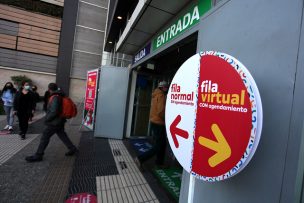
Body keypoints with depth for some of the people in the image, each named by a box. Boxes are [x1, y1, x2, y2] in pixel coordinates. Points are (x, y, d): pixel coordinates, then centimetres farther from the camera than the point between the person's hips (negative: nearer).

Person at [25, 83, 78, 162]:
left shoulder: (55, 98, -21)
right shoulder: (59, 96, 7)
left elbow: (53, 112, -25)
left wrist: (47, 119, -12)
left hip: (54, 122, -9)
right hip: (60, 121, 9)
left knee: (45, 137, 2)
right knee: (62, 135, 17)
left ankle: (38, 155, 14)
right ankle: (72, 149, 23)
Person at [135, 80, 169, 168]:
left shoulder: (155, 95, 13)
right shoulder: (161, 95, -15)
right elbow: (161, 111, -25)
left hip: (154, 122, 10)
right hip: (158, 124, -10)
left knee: (162, 144, 19)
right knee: (157, 147, 0)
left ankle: (159, 162, 29)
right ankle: (140, 159, 1)